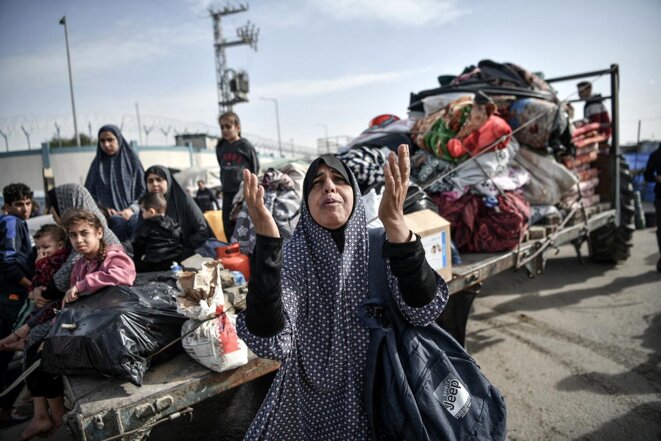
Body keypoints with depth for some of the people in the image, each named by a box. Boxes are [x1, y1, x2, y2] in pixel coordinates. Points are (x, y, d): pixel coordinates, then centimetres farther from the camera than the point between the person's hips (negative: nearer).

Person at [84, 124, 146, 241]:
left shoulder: (132, 161, 12)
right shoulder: (97, 164, 16)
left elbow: (143, 190, 9)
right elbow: (90, 193, 14)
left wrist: (132, 209, -7)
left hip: (131, 213, -1)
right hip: (108, 215, 1)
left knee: (135, 223, -34)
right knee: (117, 222, -33)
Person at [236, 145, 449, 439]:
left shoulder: (380, 247, -13)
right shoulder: (292, 257, -17)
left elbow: (424, 310, -28)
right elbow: (269, 343, -31)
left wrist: (395, 223, -42)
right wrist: (267, 240, -42)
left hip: (378, 398, 2)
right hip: (313, 402, -1)